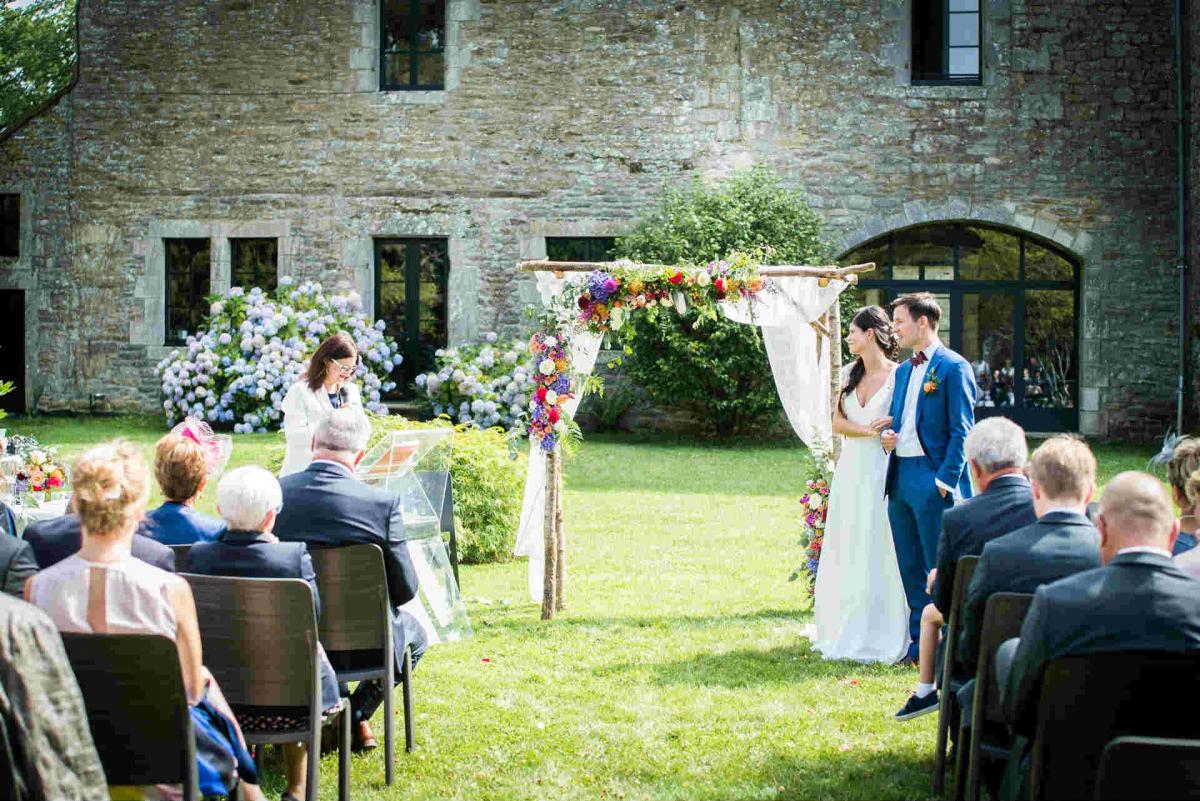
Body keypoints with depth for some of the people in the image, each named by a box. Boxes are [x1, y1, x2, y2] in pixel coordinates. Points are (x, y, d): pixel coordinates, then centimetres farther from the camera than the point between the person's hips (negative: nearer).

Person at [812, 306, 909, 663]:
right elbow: (838, 422, 5)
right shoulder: (851, 373, 11)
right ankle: (845, 631, 16)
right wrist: (869, 430, -10)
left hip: (882, 472, -6)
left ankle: (880, 636, 4)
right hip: (851, 470, 6)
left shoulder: (899, 375, -7)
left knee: (879, 553, -4)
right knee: (847, 552, 9)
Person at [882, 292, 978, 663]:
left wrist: (945, 480, -17)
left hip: (932, 479, -8)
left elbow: (961, 431, -11)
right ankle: (919, 642, 20)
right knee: (910, 567, 12)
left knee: (940, 567, -4)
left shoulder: (953, 367, -7)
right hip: (900, 477, 8)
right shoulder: (902, 370, 18)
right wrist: (887, 437, 4)